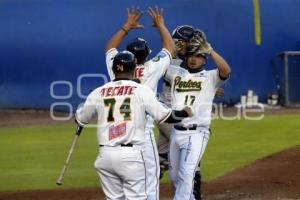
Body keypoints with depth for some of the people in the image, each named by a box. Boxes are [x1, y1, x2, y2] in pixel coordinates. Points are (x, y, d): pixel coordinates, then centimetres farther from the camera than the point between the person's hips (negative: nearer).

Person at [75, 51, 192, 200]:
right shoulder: (142, 91, -1)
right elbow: (165, 116, -2)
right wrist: (185, 113, 16)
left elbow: (80, 120, 18)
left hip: (106, 154, 3)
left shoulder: (98, 93, 8)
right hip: (131, 154, -3)